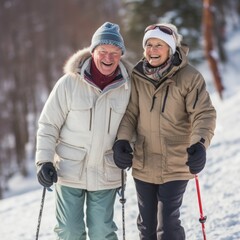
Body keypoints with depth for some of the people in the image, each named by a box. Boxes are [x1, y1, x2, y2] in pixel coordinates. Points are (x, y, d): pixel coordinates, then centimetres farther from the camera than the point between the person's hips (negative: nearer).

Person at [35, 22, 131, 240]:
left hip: (106, 174, 1)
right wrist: (44, 161, -8)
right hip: (70, 171, -1)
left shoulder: (127, 87, -2)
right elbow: (48, 125, -4)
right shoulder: (69, 83, -10)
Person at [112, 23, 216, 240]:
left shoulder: (189, 77, -12)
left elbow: (204, 114, -16)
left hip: (176, 166, -4)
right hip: (143, 165, 4)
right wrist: (122, 140, -17)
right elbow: (130, 112, 1)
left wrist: (200, 144, -33)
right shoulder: (138, 76, -2)